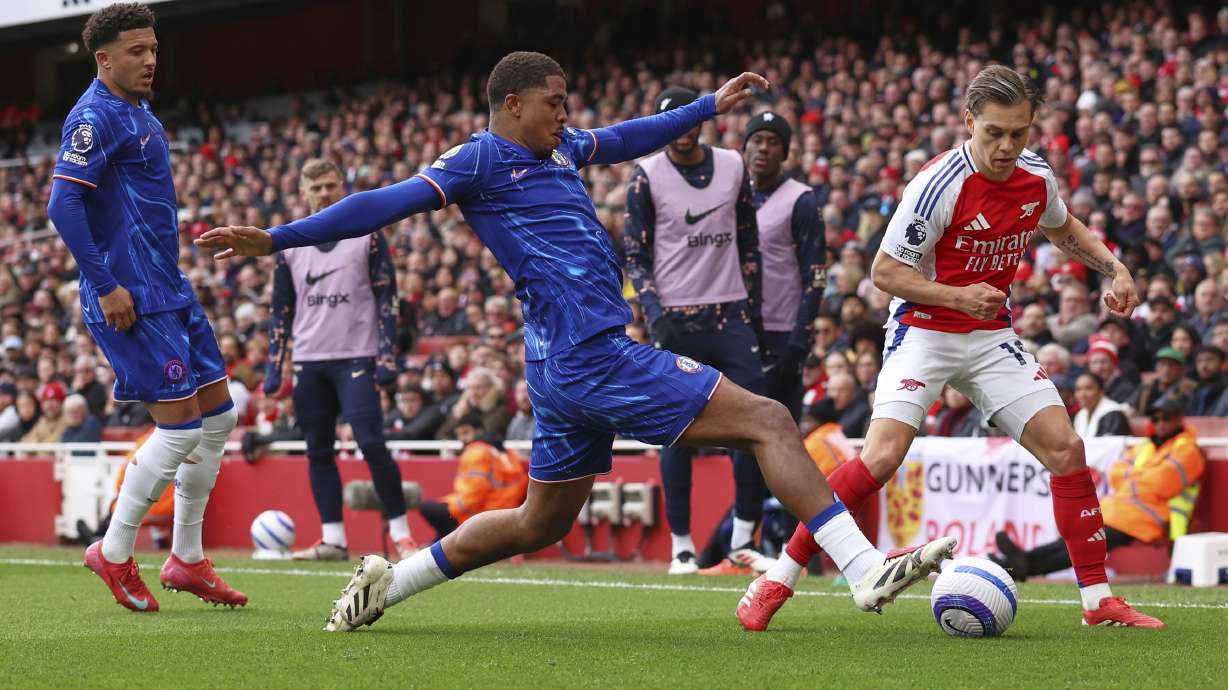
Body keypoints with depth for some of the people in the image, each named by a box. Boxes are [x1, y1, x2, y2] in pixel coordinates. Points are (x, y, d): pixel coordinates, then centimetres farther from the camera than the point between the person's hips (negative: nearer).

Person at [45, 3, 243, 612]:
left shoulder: (138, 112, 17)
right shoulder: (95, 116, -14)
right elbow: (63, 203, -21)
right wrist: (106, 286, -22)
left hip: (167, 288, 10)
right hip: (131, 298, -10)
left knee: (217, 412, 9)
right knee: (180, 423, -11)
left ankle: (186, 559, 16)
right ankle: (114, 553, 3)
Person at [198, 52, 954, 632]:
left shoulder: (559, 147, 17)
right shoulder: (480, 160, -7)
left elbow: (628, 138, 34)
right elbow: (386, 203, -12)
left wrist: (710, 106, 37)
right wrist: (279, 238, -17)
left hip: (568, 366, 10)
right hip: (594, 356, -10)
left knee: (539, 524, 21)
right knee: (769, 422, -12)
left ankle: (387, 583, 26)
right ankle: (867, 571, -18)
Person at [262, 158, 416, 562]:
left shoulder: (367, 234, 3)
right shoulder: (290, 244, 12)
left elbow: (386, 297, 1)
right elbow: (281, 310, 16)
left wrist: (387, 355, -9)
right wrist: (274, 367, 9)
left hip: (356, 358, -4)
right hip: (309, 361, 4)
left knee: (372, 445, -13)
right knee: (318, 452, 3)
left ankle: (401, 534, -8)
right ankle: (333, 540, 8)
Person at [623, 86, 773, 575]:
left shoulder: (732, 166, 8)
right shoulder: (647, 176, -3)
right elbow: (634, 254, -3)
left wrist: (753, 305, 10)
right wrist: (654, 311, -15)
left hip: (731, 314, 3)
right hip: (676, 318, -3)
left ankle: (743, 541, 7)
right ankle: (681, 546, 6)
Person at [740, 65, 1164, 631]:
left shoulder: (1037, 177, -3)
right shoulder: (939, 184, -22)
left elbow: (1064, 229, 21)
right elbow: (884, 271, -15)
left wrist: (1113, 267, 6)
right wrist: (959, 297, -27)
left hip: (992, 336, 6)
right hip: (924, 330, -6)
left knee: (1066, 450, -5)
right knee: (881, 456, -23)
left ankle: (1098, 600, 7)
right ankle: (776, 580, -13)